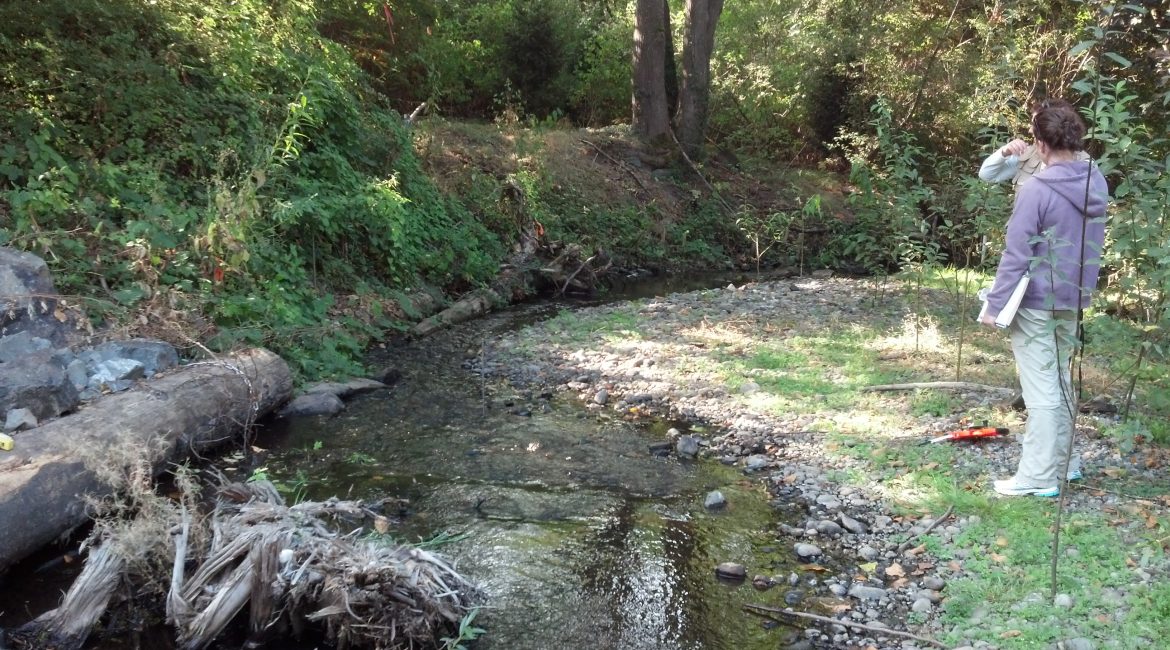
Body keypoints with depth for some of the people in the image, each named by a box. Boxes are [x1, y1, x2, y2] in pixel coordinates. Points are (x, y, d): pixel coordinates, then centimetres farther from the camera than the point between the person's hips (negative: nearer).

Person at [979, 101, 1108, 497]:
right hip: (1073, 300, 7)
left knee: (1041, 389, -3)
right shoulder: (1096, 183, 2)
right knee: (1060, 382, 18)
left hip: (1036, 302, -7)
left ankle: (1039, 476, 2)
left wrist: (995, 305, -13)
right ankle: (1062, 461, 27)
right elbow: (1089, 245, 12)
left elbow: (1016, 255, -18)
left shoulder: (1036, 190, -20)